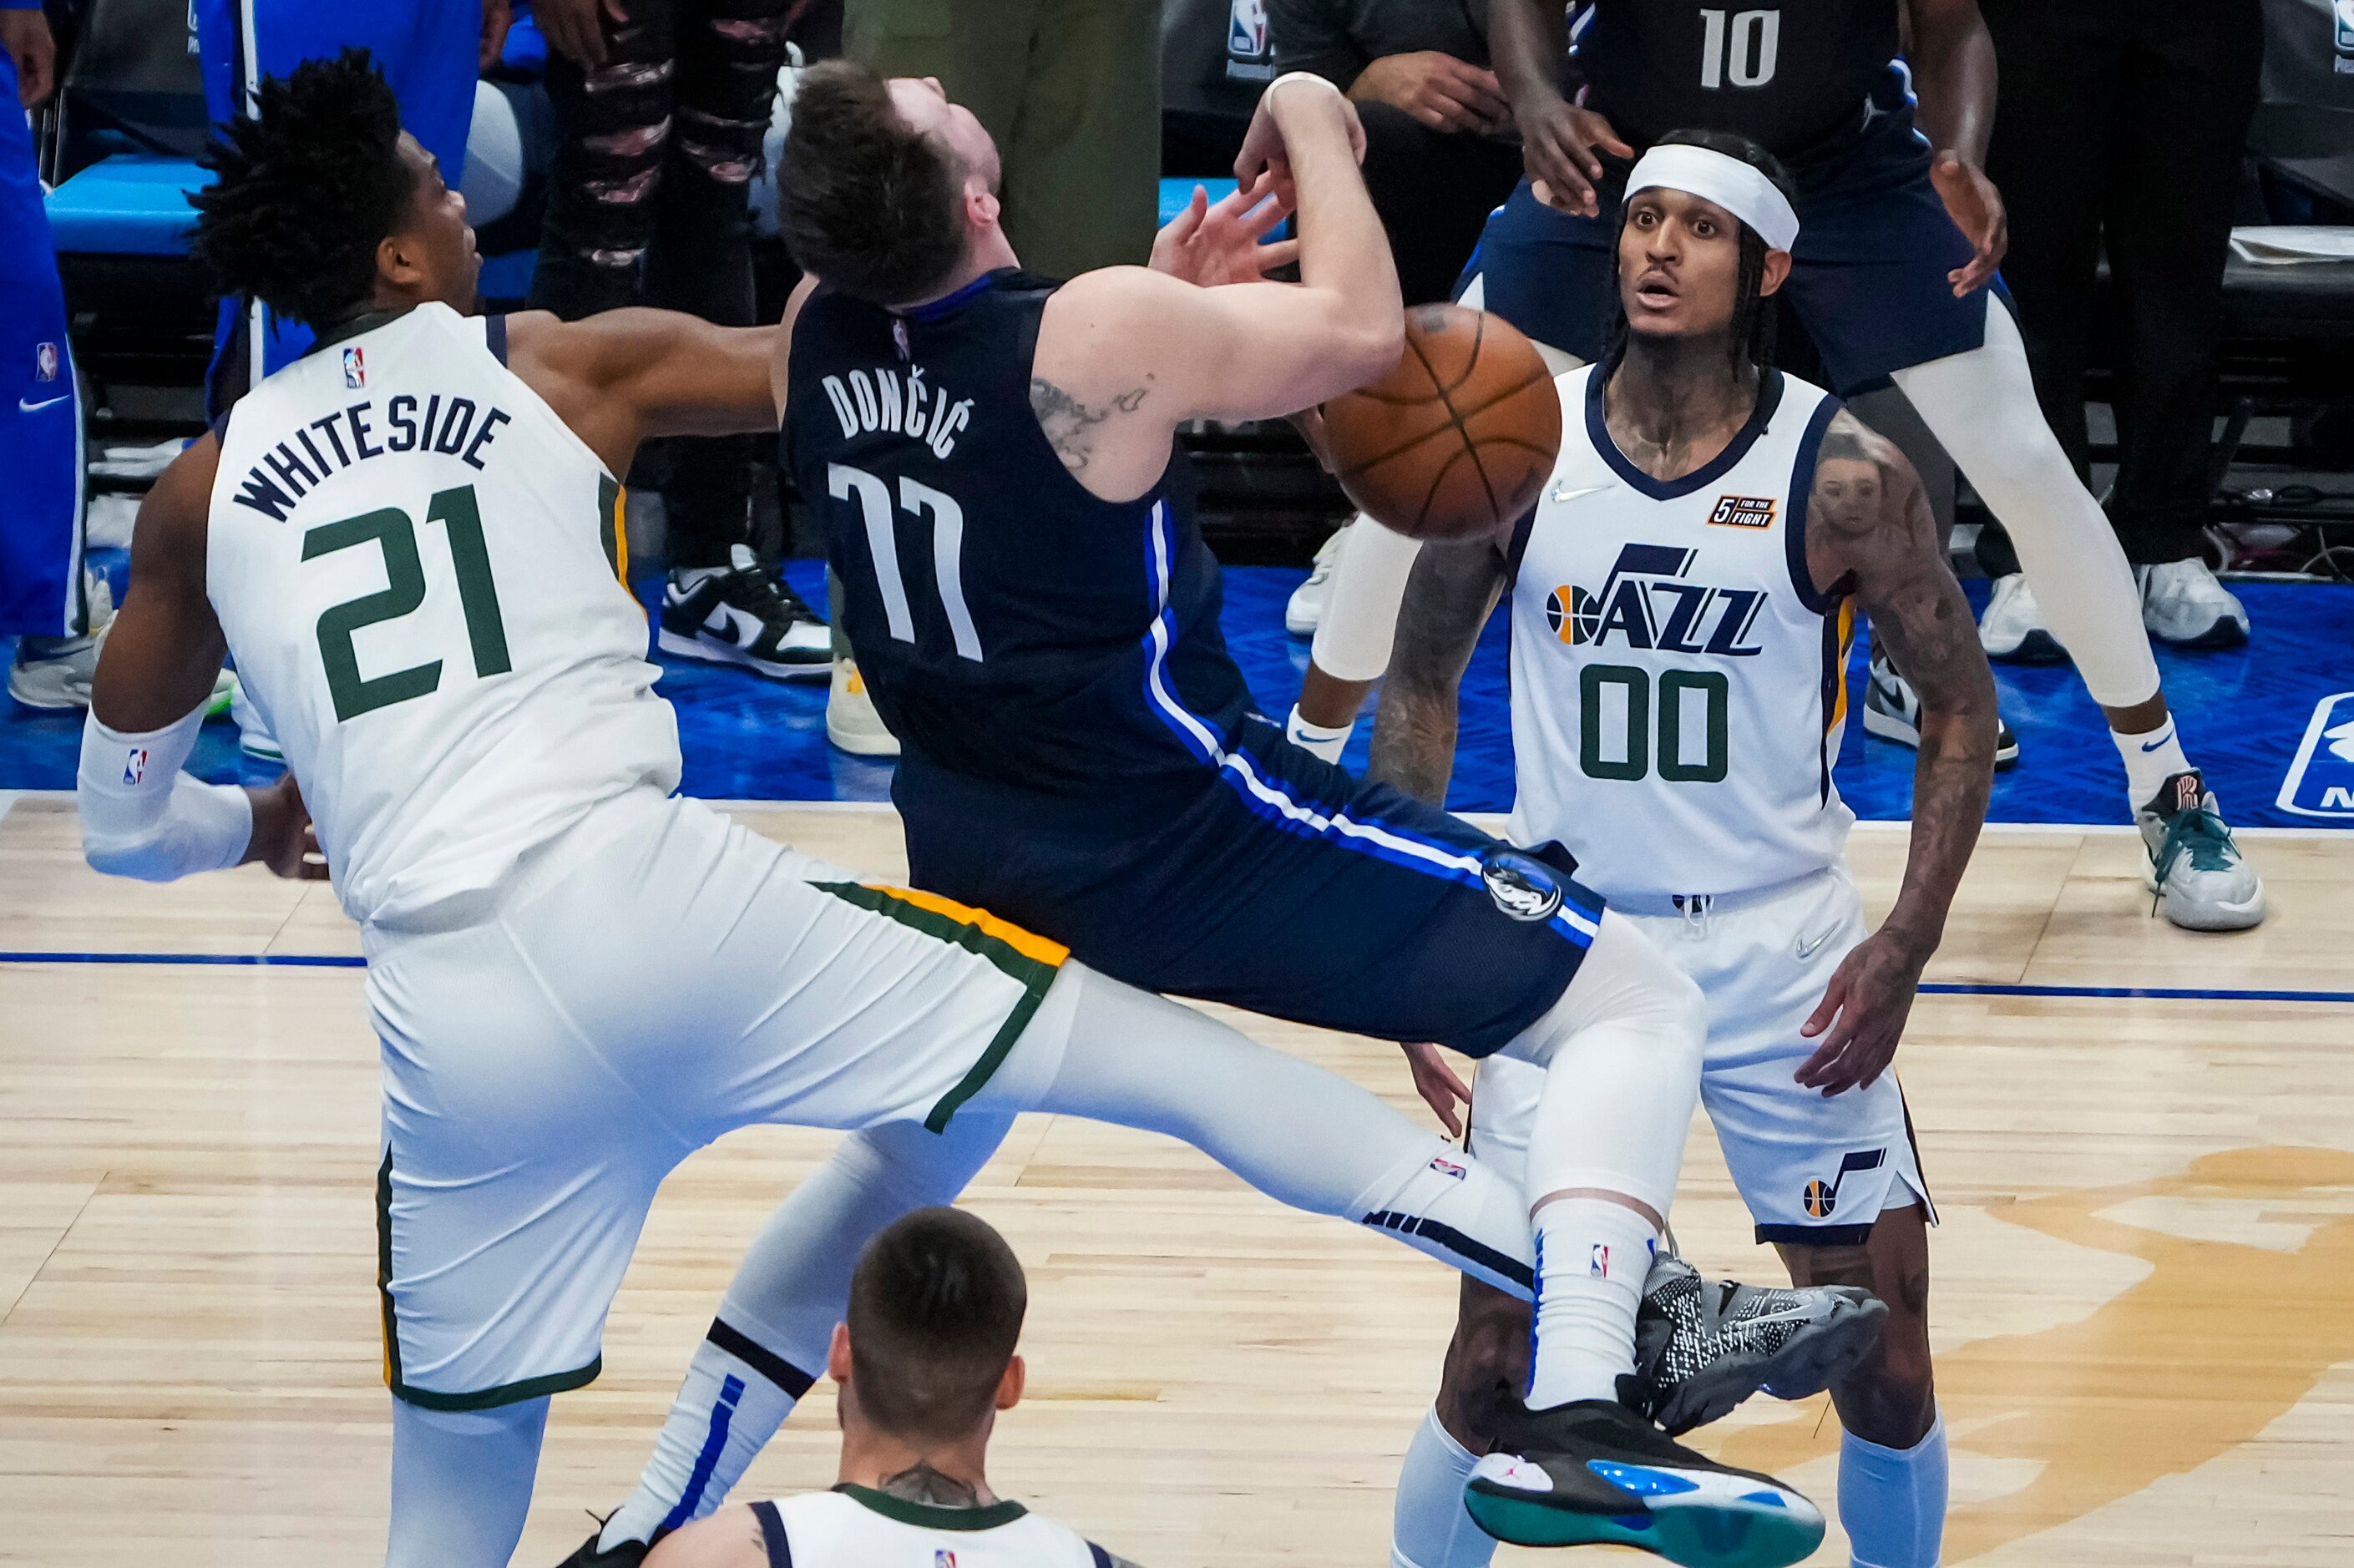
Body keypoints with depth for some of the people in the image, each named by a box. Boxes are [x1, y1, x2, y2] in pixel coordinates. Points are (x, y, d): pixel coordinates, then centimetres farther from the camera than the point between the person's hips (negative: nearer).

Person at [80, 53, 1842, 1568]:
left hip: (450, 1010, 2)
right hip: (653, 891, -2)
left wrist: (261, 824, 48)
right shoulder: (560, 367, 9)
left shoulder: (205, 491, 16)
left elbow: (122, 823, 25)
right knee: (1149, 1048, 5)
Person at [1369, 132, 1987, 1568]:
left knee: (1885, 1363, 2)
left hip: (1785, 956, -1)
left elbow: (1961, 705, 0)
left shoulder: (1844, 476, -11)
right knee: (1497, 1365, -1)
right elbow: (1421, 681, 8)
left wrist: (1907, 947, -9)